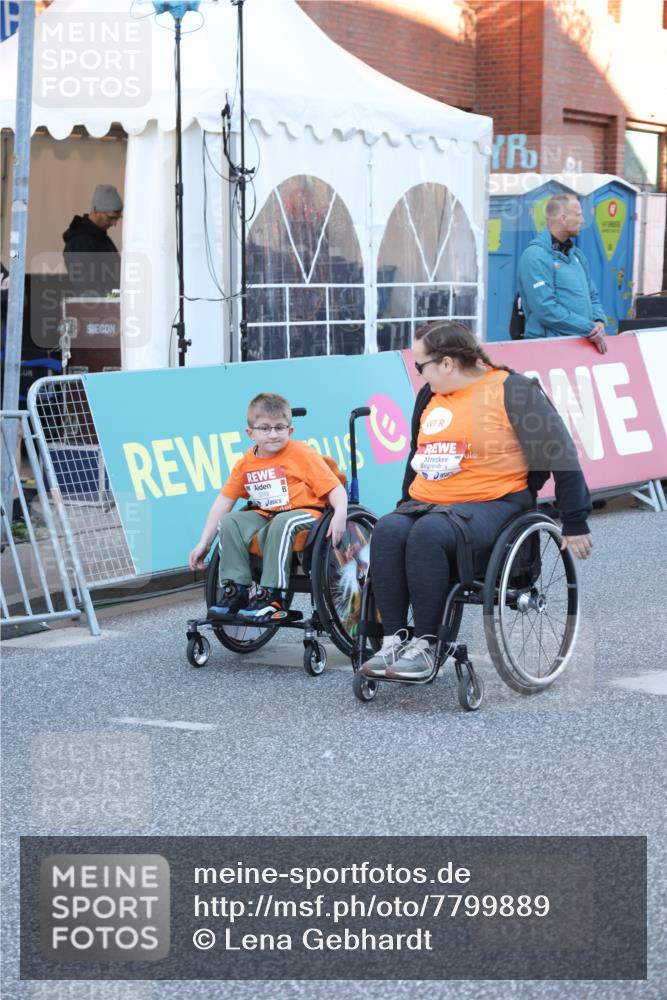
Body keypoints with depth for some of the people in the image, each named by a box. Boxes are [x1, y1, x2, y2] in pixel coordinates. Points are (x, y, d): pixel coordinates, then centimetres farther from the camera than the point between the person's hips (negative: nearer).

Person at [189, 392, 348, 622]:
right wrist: (204, 543, 5)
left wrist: (340, 514, -31)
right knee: (230, 522, -15)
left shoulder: (302, 454, -7)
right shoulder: (246, 463, 6)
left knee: (281, 524, -36)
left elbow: (335, 488, -10)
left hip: (305, 513, -5)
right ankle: (235, 592, -13)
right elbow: (224, 500, 8)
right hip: (265, 515, 5)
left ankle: (271, 597, -32)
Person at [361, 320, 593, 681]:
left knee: (428, 533, -36)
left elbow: (560, 454, -3)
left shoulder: (511, 390, -4)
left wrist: (574, 523, -2)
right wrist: (405, 503, 26)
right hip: (426, 503, 6)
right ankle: (394, 639, -25)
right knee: (388, 531, -26)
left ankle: (425, 645, -30)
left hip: (490, 503, -6)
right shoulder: (429, 396, 18)